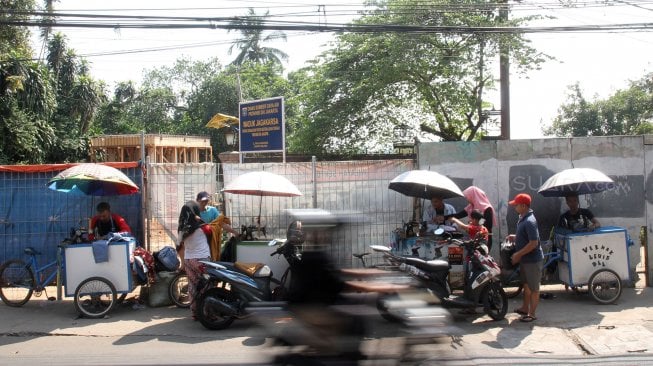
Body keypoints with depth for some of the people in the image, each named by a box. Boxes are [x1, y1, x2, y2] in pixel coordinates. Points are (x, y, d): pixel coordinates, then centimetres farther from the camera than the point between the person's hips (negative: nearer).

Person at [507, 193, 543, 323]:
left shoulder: (529, 222, -25)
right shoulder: (523, 218, 6)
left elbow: (533, 243, -27)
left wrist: (518, 254, -21)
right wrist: (515, 237, 5)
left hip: (533, 260, -10)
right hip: (525, 259, 10)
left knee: (534, 288, 2)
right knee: (526, 284, 21)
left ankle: (532, 314, 11)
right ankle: (525, 308, 35)